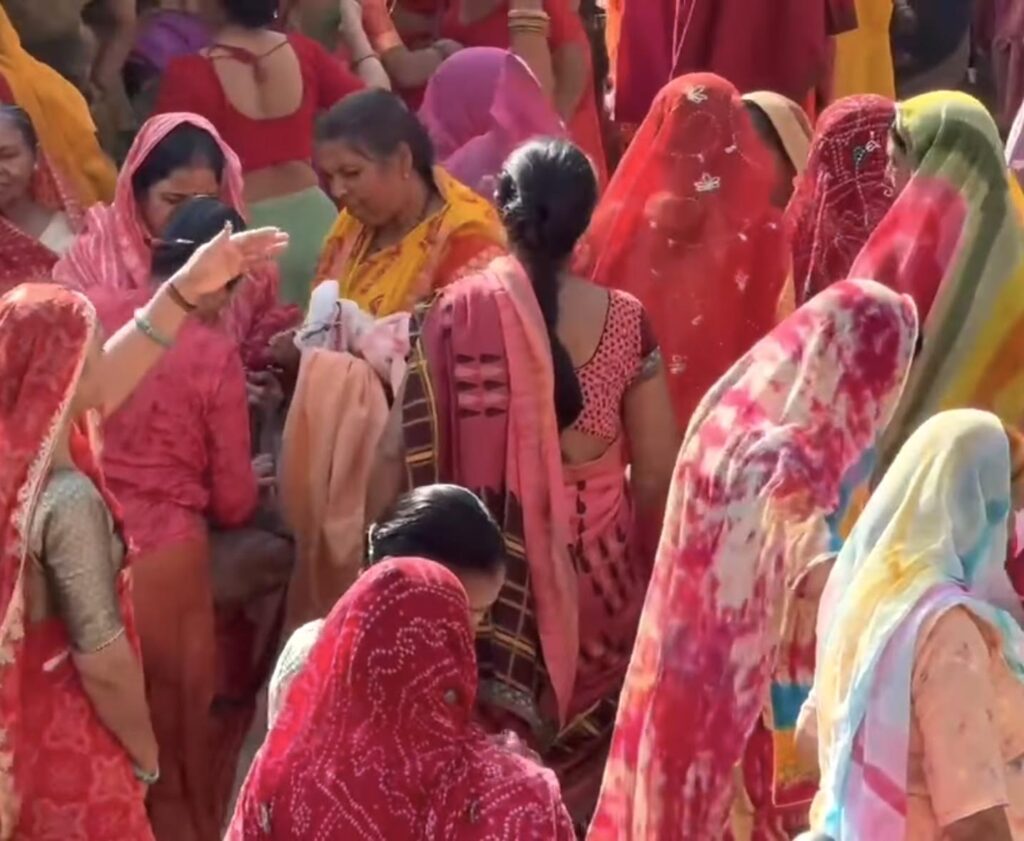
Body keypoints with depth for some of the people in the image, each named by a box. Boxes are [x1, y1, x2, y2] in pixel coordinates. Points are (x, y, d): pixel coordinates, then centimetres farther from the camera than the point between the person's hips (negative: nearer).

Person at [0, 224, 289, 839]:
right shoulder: (66, 500, -30)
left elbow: (94, 386, 7)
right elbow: (103, 662, -24)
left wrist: (185, 289, 6)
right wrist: (146, 755, -9)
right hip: (59, 738, -7)